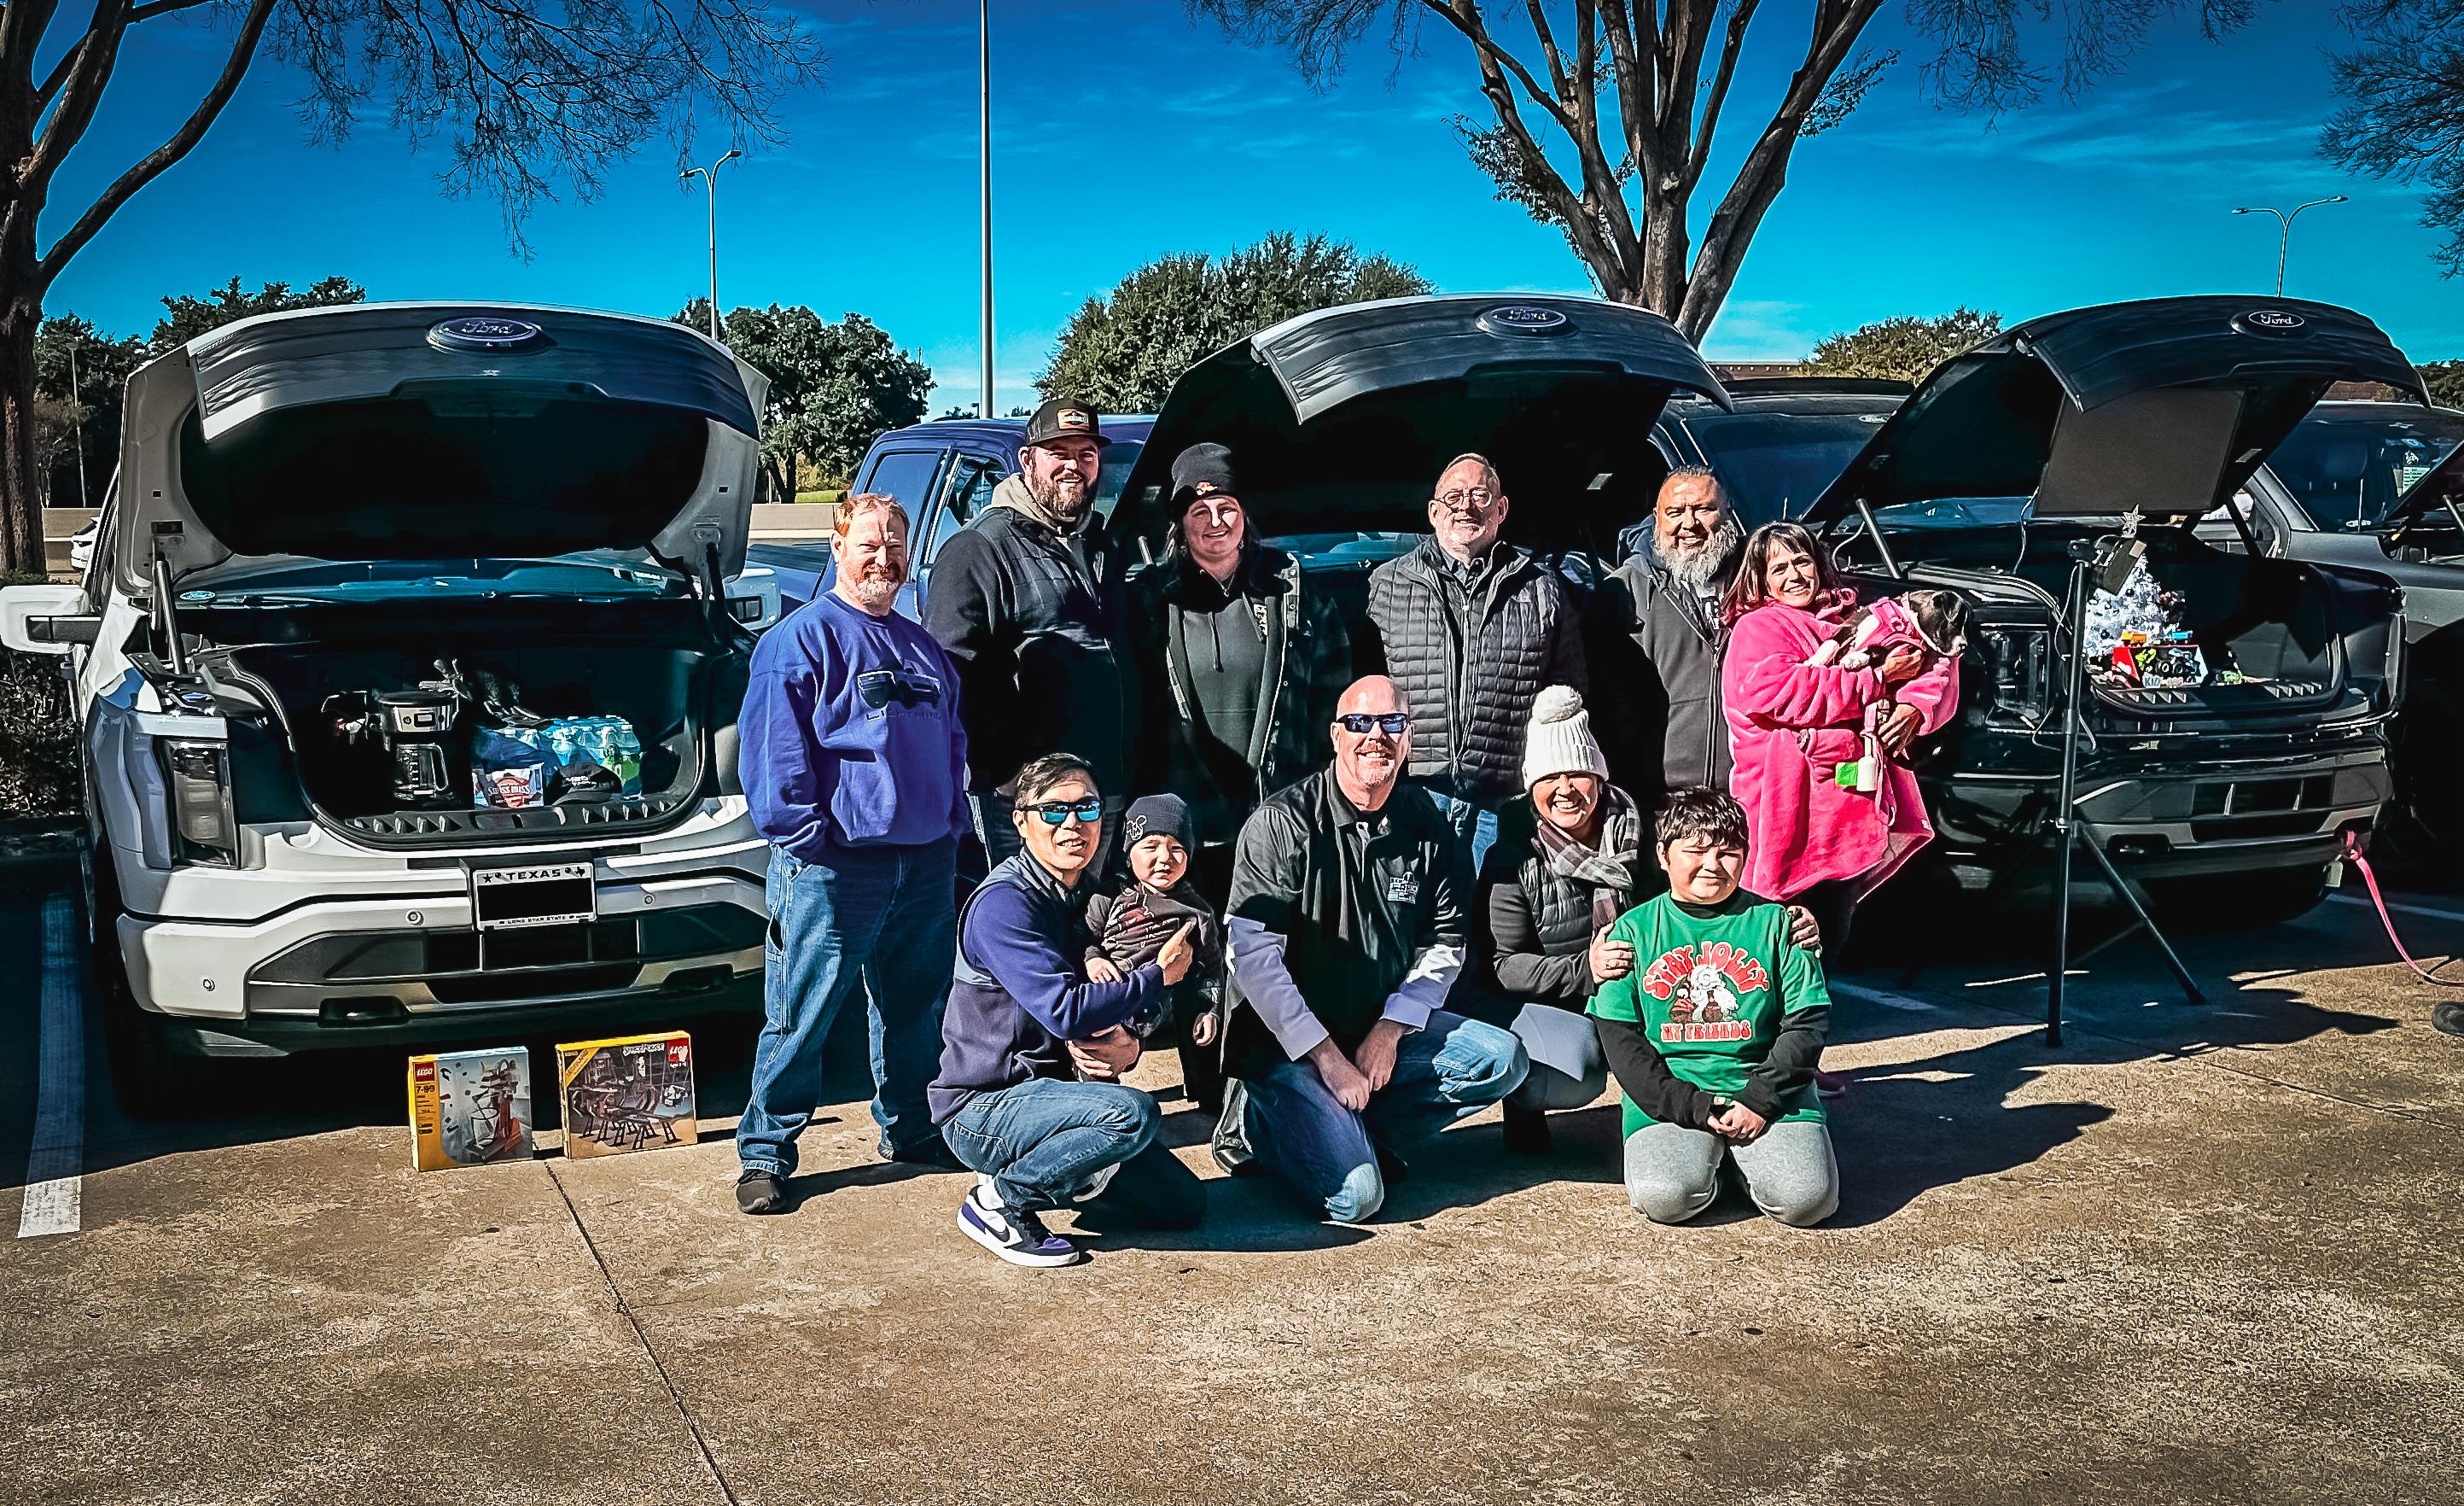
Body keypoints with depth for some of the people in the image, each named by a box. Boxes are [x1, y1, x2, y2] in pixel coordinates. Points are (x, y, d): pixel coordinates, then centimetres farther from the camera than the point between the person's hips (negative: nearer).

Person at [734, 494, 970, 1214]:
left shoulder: (923, 648, 17)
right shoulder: (800, 638, -3)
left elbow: (953, 744, 24)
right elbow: (777, 749, -9)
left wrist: (953, 826, 15)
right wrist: (804, 834, -13)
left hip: (927, 862, 6)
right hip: (835, 866, -6)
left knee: (918, 1007, 14)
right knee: (801, 1016, -2)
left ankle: (910, 1129, 30)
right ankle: (765, 1151, 8)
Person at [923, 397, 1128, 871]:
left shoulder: (1099, 547, 17)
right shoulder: (979, 549, -7)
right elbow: (952, 675, -13)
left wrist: (1128, 762, 16)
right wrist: (994, 773, -19)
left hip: (1106, 791, 7)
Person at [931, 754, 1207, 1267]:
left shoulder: (1090, 896, 9)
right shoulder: (1004, 903, -19)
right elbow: (1067, 1011, -29)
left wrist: (1127, 1046, -11)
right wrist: (1160, 974, -17)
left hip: (1053, 1088, 8)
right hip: (984, 1109, -8)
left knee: (1182, 1204, 5)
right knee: (1133, 1113, -33)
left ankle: (1045, 1169, 18)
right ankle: (998, 1201, -12)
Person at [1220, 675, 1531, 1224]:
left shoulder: (1427, 826, 1)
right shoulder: (1281, 825, -14)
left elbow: (1444, 944, 6)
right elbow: (1254, 958, -18)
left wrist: (1389, 1031, -8)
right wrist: (1328, 1058, -20)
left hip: (1384, 1029, 6)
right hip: (1286, 1045, -6)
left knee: (1502, 1059, -12)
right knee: (1353, 1195, -22)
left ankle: (1359, 1132, -3)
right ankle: (1255, 1121, 6)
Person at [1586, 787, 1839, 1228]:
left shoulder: (1775, 923, 7)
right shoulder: (1633, 929, 6)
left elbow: (1807, 1024, 4)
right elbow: (1619, 1038, 1)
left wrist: (1759, 1100, -9)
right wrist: (1692, 1106, -11)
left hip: (1768, 1093, 1)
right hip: (1669, 1098, 0)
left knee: (1806, 1199, -22)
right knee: (1662, 1198, -26)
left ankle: (1741, 1155, 9)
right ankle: (1704, 1160, 7)